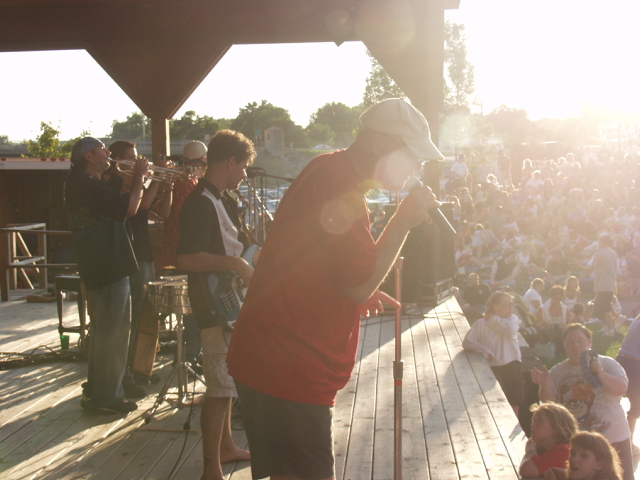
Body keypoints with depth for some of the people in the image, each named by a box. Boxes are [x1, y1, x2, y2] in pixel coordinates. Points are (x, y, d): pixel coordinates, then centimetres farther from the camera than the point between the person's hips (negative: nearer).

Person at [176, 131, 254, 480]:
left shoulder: (224, 199, 13)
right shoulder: (200, 203, -19)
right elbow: (186, 258, -30)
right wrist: (235, 262, -27)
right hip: (216, 306, -11)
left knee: (227, 381, 20)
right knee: (220, 388, -7)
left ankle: (226, 447, 34)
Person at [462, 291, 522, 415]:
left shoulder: (512, 319, 6)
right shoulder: (481, 324, -2)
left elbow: (511, 330, -18)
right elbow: (467, 342, -7)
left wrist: (492, 319, -8)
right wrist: (484, 350, -18)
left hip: (512, 366, 3)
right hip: (492, 368, -2)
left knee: (514, 404, 8)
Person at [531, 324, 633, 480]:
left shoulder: (606, 363, -2)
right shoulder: (557, 371, 3)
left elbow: (621, 389, -15)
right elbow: (549, 402, -3)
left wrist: (600, 373, -29)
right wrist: (545, 384, -23)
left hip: (613, 438, -1)